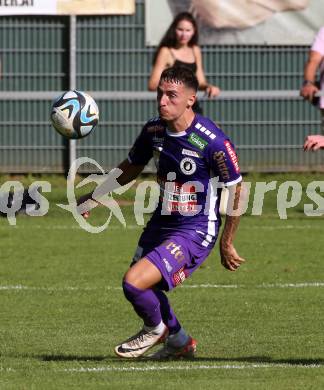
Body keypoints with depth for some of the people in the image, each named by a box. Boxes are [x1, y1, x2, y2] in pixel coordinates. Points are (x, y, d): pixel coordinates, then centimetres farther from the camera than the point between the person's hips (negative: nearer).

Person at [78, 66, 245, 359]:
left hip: (195, 232, -7)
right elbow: (132, 167, 16)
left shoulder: (213, 142, -23)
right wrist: (94, 196, 9)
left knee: (135, 282, -21)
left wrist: (227, 244, -5)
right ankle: (180, 342, 46)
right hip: (161, 223, 8)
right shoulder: (154, 131, -4)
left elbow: (236, 191, -11)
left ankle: (156, 328, 12)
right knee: (143, 290, 20)